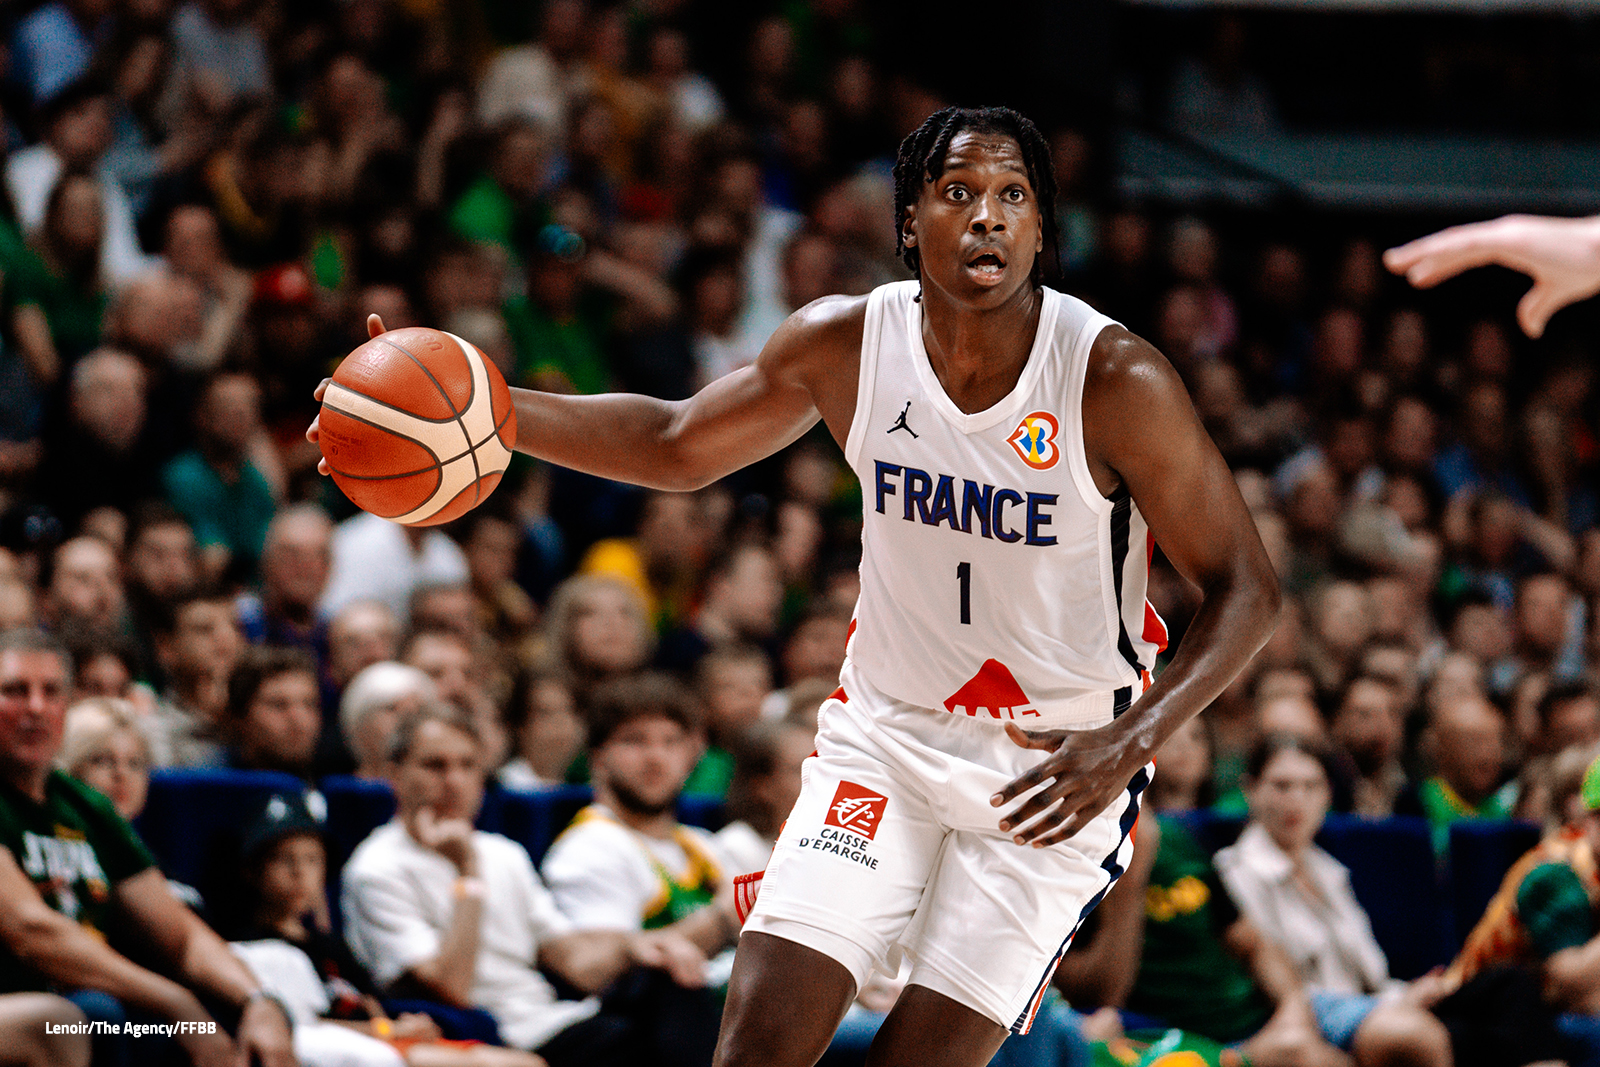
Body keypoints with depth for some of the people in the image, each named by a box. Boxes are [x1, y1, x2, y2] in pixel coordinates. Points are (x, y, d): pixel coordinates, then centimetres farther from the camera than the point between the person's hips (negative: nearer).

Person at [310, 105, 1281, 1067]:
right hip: (886, 735, 3)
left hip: (1056, 770, -3)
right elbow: (679, 446, 8)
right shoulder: (846, 344, -9)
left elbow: (1247, 591, -15)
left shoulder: (1117, 380, -20)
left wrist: (1129, 742, -30)